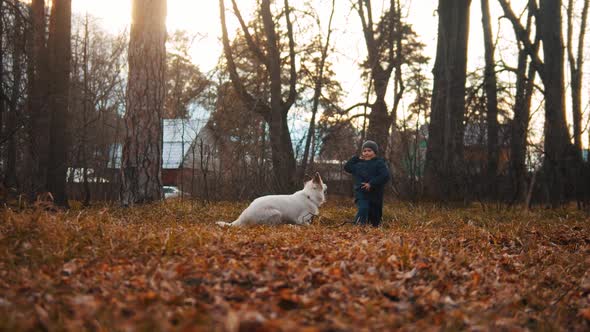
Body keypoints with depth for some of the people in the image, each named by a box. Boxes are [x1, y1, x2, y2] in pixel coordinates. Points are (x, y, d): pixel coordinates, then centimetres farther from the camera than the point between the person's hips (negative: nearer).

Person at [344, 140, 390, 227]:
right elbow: (347, 167, 21)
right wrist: (357, 158, 12)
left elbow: (385, 176, -16)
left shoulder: (379, 163, -2)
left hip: (375, 195, -2)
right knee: (363, 209, -23)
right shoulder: (359, 163, 14)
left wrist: (371, 184, -22)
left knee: (375, 216, 5)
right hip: (361, 194, 2)